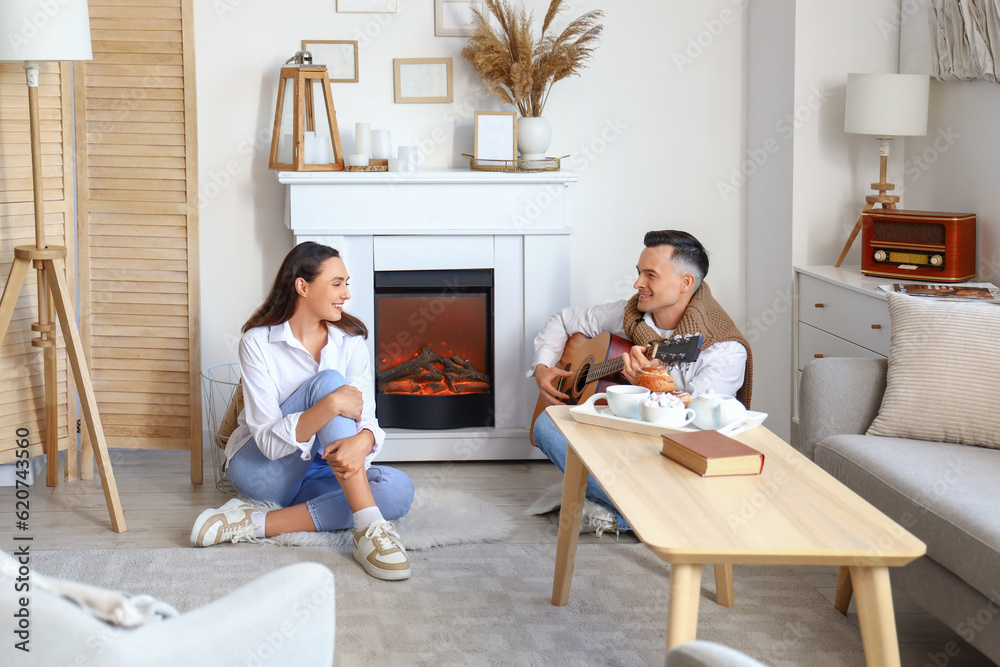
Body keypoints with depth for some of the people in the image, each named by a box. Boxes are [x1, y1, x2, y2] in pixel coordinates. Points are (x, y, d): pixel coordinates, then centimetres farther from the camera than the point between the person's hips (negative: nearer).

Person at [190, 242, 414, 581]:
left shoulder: (351, 340, 0)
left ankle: (258, 524, -28)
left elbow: (367, 417, -10)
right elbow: (271, 442, -22)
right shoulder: (258, 342, -13)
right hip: (261, 470, -4)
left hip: (318, 472, 5)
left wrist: (362, 442, -36)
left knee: (399, 489, -26)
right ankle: (369, 526, -38)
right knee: (328, 380, -28)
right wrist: (332, 405, -37)